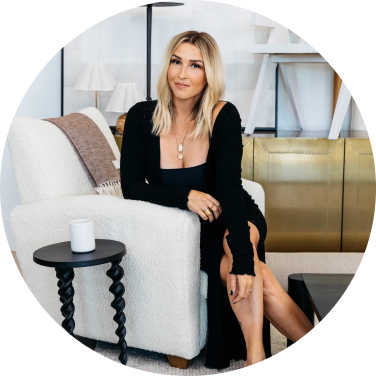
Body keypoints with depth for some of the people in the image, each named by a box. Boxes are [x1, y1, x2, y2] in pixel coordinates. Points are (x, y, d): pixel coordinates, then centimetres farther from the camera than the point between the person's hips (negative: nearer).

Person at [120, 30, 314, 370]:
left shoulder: (224, 116, -17)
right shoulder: (142, 117, -12)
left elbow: (230, 186, -28)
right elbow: (131, 187, -11)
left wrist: (242, 257, -39)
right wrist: (185, 196, -25)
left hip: (232, 217, 0)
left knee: (234, 260, -35)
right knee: (241, 267, -28)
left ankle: (255, 355, -27)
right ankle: (311, 341, -20)